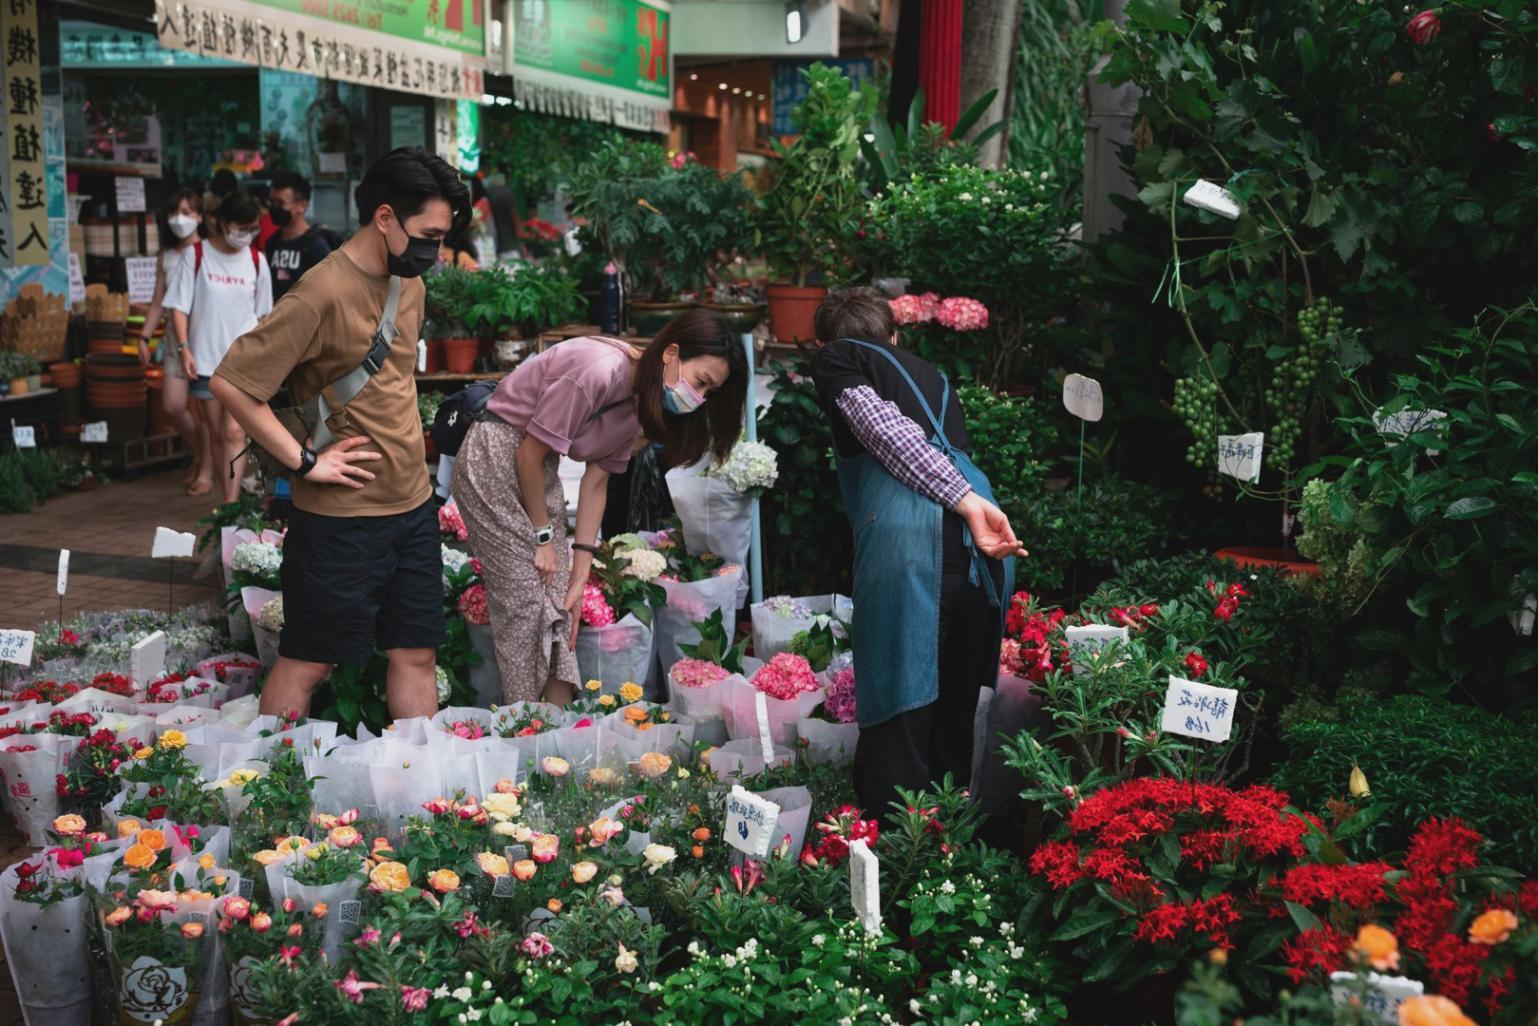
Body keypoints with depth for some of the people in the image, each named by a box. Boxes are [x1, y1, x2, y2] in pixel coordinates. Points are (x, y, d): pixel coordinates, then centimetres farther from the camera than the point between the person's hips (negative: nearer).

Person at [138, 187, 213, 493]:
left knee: (205, 406, -2)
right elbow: (158, 302, 16)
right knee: (172, 405, 1)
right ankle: (197, 454, 26)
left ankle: (206, 471, 11)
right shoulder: (166, 256, 12)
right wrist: (145, 337, 10)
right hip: (175, 334, 5)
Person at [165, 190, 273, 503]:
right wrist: (184, 348, -11)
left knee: (235, 431, -11)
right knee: (216, 432, 10)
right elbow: (179, 306, -1)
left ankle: (231, 502, -14)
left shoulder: (256, 261, 3)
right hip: (206, 358, 1)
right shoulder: (197, 255, -2)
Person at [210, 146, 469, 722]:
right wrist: (304, 460, -18)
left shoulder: (410, 284, 7)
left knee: (416, 655, 12)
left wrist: (407, 446, 13)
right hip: (341, 517, -7)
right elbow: (230, 382, -21)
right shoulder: (324, 293, -18)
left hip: (413, 507, 7)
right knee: (306, 662, 6)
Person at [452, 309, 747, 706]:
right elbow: (528, 454, -22)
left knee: (558, 606, 5)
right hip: (495, 461, -8)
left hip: (539, 470, 8)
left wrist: (580, 575, 0)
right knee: (525, 605, -7)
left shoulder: (643, 399, 0)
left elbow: (597, 480, 2)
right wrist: (543, 535, -11)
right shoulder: (599, 371, -28)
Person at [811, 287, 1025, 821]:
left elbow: (884, 427, -3)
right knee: (955, 704, 15)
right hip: (983, 544, 6)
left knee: (899, 707, -3)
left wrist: (966, 501, -10)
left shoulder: (836, 359, 15)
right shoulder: (931, 375, 34)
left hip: (906, 534, -6)